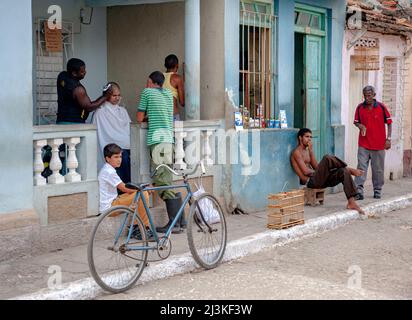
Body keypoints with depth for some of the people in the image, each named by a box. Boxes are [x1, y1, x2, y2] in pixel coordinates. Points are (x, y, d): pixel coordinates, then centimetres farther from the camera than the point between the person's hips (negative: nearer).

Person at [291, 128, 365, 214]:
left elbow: (316, 167, 10)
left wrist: (311, 151, 5)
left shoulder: (307, 151, 25)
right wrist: (316, 172, 3)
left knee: (343, 172, -11)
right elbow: (306, 171, -13)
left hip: (318, 180, 9)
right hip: (310, 181, -9)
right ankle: (349, 170, -10)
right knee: (327, 158, -28)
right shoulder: (297, 152, -3)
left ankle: (351, 202, -21)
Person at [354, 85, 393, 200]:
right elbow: (356, 121, 12)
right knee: (361, 167, -6)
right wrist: (360, 125, -12)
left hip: (379, 144, -1)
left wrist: (388, 139, -3)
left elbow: (389, 123, 3)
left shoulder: (381, 107, -4)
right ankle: (358, 191, -7)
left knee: (378, 169, 8)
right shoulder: (360, 107, 1)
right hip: (364, 144, 1)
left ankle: (377, 190, 21)